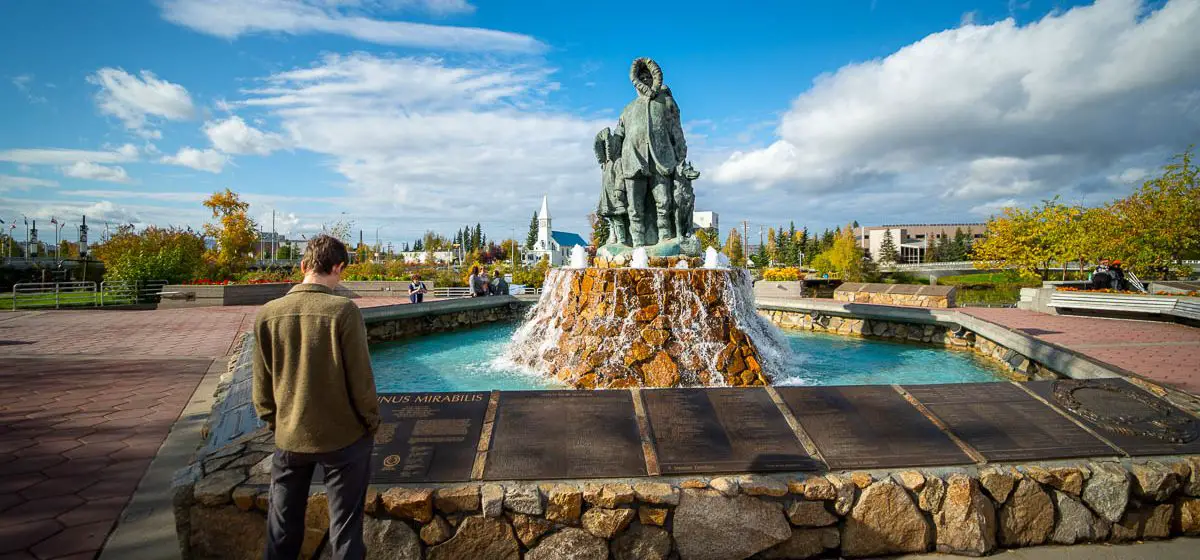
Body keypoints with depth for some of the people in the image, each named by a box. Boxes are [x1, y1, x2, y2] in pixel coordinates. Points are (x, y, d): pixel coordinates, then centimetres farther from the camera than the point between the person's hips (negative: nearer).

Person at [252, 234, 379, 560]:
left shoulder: (267, 314, -4)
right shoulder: (343, 311, -18)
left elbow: (262, 384, 3)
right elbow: (360, 378, -14)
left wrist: (274, 424, 18)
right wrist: (371, 423, 1)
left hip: (289, 437, 4)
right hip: (343, 436, -4)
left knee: (283, 526, 20)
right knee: (345, 527, 9)